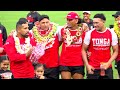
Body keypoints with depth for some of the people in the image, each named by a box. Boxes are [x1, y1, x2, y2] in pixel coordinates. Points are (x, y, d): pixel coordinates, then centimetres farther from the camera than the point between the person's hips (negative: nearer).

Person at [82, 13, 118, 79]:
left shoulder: (112, 34, -2)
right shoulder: (89, 33, -4)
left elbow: (115, 51, 3)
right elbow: (84, 50, 2)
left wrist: (108, 63, -11)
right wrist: (87, 65, -8)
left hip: (107, 68, 1)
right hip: (92, 68, -1)